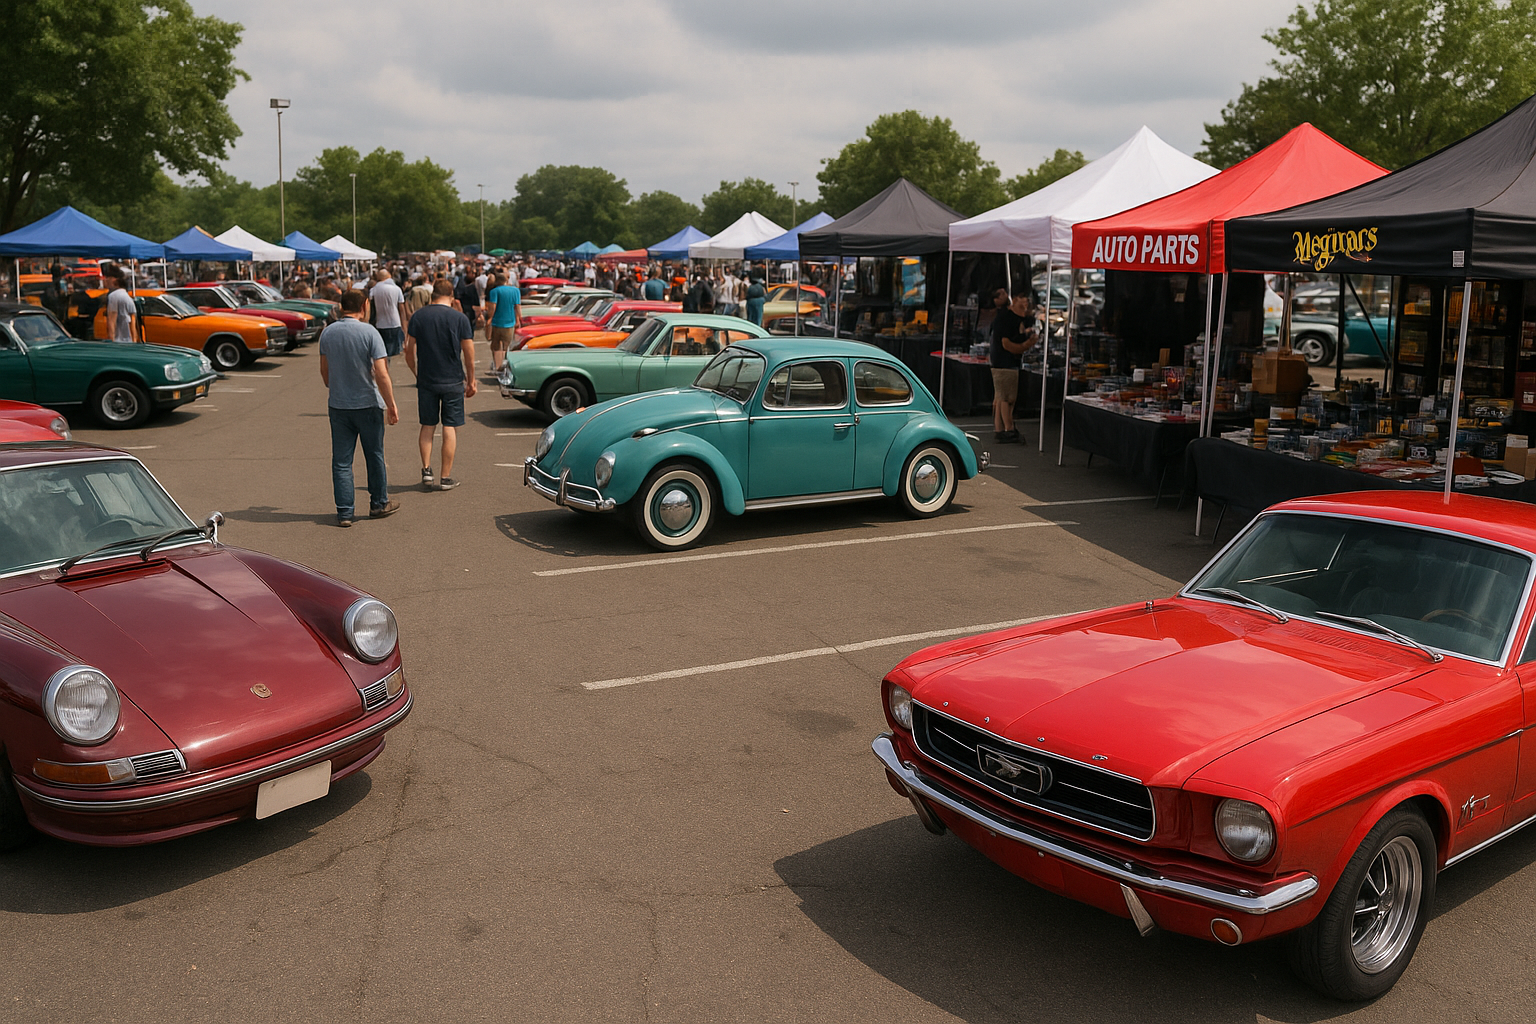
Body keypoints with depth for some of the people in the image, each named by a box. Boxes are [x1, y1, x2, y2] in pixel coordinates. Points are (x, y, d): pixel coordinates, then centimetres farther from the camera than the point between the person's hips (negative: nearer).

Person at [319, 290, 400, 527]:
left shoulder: (327, 333, 1)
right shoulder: (369, 333, -12)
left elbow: (324, 371, 13)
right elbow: (381, 374, -17)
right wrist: (391, 405, -10)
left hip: (338, 405, 3)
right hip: (368, 404, -3)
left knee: (341, 461, 7)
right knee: (374, 456, 13)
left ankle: (344, 512, 7)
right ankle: (378, 504, 24)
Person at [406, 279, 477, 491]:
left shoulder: (418, 317, -1)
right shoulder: (460, 318, -6)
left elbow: (409, 353, 2)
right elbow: (469, 354, -4)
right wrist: (471, 381, 7)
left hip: (426, 381, 2)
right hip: (453, 382, -2)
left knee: (427, 426, 15)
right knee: (450, 428, 4)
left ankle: (426, 470, 7)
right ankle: (446, 478, 7)